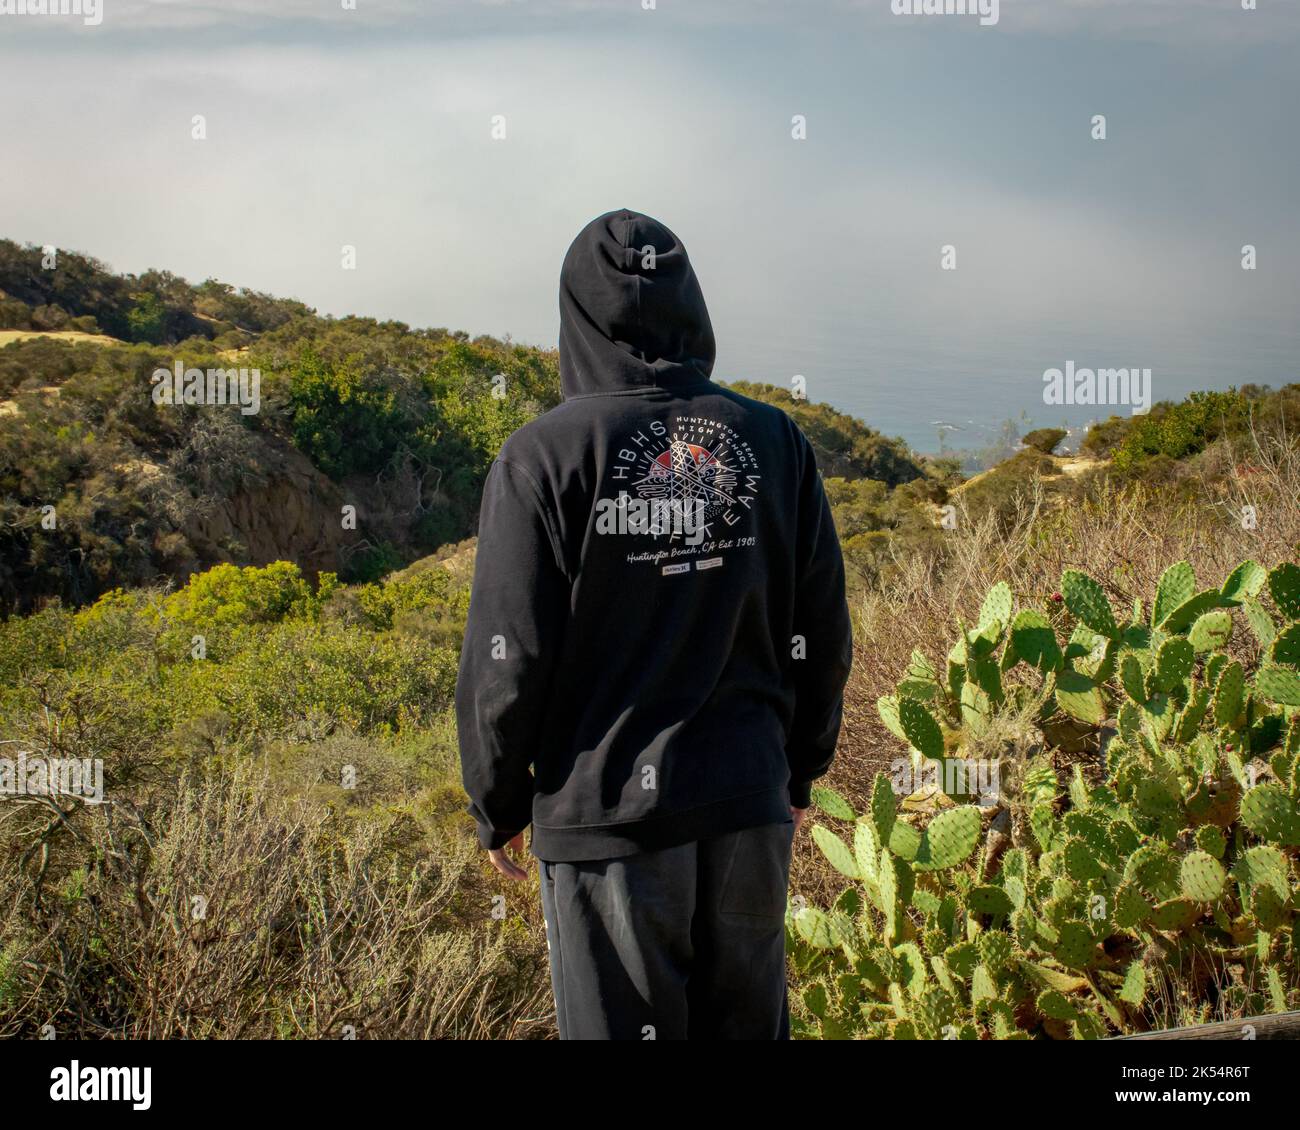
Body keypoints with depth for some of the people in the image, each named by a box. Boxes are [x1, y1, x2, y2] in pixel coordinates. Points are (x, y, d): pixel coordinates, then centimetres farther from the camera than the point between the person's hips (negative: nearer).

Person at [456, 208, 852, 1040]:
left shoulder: (544, 457, -11)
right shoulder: (774, 442, 0)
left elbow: (509, 659, -10)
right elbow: (823, 635, 5)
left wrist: (496, 808, 4)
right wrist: (802, 768, 20)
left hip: (610, 819, -3)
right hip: (750, 811, 4)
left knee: (625, 1025, 8)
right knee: (749, 1024, 16)